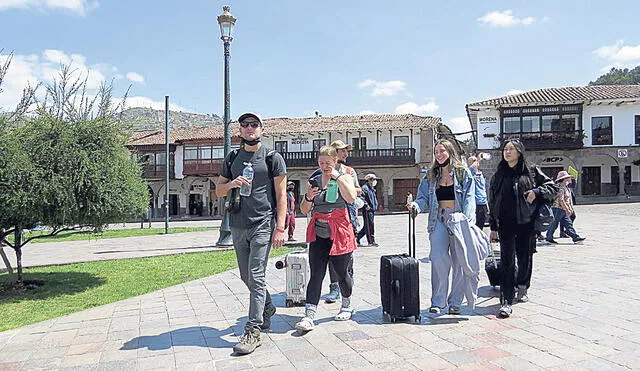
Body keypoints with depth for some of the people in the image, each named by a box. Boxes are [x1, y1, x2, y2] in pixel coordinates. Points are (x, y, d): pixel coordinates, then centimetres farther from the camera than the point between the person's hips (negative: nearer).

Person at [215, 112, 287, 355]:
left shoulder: (273, 158, 1)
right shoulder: (232, 158, 14)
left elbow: (281, 195, -2)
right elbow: (218, 191, 17)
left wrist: (280, 228, -11)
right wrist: (232, 184, -6)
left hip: (263, 225, -5)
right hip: (237, 226, 6)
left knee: (256, 276, -9)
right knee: (246, 276, 14)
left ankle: (253, 331, -4)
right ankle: (267, 307, 37)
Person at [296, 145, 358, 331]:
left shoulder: (345, 178, 2)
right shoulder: (313, 181, 10)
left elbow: (351, 198, -19)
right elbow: (304, 210, 10)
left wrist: (337, 177, -15)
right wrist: (308, 197, -11)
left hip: (339, 233, -2)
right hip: (318, 235, 2)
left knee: (342, 273, 9)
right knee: (316, 274, -5)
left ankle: (347, 305, 33)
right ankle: (309, 315, -7)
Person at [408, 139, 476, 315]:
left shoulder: (463, 172, 5)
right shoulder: (431, 176, 15)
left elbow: (469, 198, -2)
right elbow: (424, 198, 8)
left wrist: (466, 220, -16)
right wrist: (416, 205, -14)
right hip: (438, 220, 2)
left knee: (459, 261, 1)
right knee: (438, 258, -10)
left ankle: (455, 302, 13)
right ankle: (438, 301, 0)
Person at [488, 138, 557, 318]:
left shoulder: (531, 171, 5)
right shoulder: (499, 175, 9)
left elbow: (553, 187, 10)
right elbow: (492, 202, 10)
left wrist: (537, 192, -10)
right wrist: (493, 227, 7)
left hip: (526, 223, 0)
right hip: (505, 224, 0)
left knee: (525, 258, 10)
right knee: (507, 261, -7)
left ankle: (522, 287, 38)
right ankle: (506, 302, -8)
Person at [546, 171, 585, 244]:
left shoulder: (566, 187, 16)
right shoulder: (561, 188, -16)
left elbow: (568, 201, 21)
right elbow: (561, 200, -22)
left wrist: (570, 209, 18)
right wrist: (567, 210, -22)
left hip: (563, 210, 10)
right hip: (558, 208, -10)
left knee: (568, 223, 6)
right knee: (555, 224, -1)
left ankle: (576, 238, 4)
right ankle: (549, 238, 9)